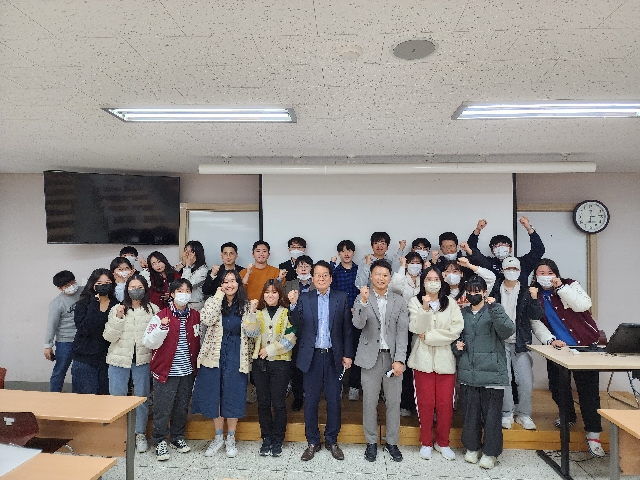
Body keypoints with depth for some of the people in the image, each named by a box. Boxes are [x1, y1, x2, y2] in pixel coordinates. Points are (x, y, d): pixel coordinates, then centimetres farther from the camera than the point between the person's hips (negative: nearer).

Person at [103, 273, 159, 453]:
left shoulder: (153, 310, 0)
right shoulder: (117, 309, 2)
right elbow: (109, 337, -3)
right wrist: (118, 318, -15)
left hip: (142, 359, 0)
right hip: (119, 359, 1)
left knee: (142, 398, 7)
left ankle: (140, 435, 24)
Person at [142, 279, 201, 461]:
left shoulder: (195, 316, 4)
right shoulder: (161, 316, -10)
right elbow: (148, 342, -14)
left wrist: (197, 364, 8)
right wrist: (162, 328, -29)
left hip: (187, 371, 4)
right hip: (166, 371, -4)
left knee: (182, 407, 15)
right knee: (163, 408, 3)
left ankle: (178, 438, 32)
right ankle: (160, 442, 20)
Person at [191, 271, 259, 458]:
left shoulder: (246, 305, 1)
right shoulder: (213, 301, 1)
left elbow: (251, 333, -8)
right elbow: (207, 320, -20)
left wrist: (252, 312, -22)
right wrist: (219, 295, -16)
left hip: (236, 357, -1)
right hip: (215, 354, 1)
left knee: (233, 396, 5)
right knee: (214, 395, 8)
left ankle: (231, 438, 23)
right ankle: (218, 437, 27)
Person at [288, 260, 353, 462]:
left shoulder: (342, 298, 0)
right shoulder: (304, 298, 0)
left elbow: (347, 328, 1)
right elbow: (297, 326, -9)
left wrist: (347, 354, -1)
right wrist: (293, 305, -23)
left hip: (334, 356, 0)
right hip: (311, 356, 0)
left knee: (333, 400, 10)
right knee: (311, 400, 9)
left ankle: (331, 441, 28)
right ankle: (312, 442, 25)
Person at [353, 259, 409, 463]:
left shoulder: (400, 301, 4)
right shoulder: (362, 300, 1)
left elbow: (402, 332, -1)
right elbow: (358, 324, -14)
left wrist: (399, 360, -8)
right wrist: (364, 301, -29)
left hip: (393, 357, 1)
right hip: (371, 357, -1)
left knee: (393, 402, 9)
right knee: (369, 402, 7)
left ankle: (392, 442, 26)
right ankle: (371, 442, 23)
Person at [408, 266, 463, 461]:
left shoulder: (451, 303, 6)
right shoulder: (415, 301, 2)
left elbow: (456, 330, -6)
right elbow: (416, 328, -10)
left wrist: (429, 337, -10)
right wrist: (425, 308, -24)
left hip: (445, 359, 1)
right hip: (423, 359, -1)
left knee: (445, 404, 3)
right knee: (426, 403, 4)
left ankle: (443, 442, 23)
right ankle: (426, 443, 22)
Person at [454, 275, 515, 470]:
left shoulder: (494, 310, -2)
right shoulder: (462, 313, 11)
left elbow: (508, 331, -19)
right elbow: (455, 337, 21)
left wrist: (493, 308, -28)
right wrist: (456, 346, 0)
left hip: (492, 373, -4)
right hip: (468, 373, 4)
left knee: (491, 414, 4)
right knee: (470, 413, 11)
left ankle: (490, 452, 20)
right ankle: (472, 447, 29)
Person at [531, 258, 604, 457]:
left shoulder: (569, 285, -4)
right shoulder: (535, 296, 3)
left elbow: (583, 305, -20)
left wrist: (560, 287, -23)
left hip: (584, 345, -3)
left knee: (587, 389, -5)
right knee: (557, 386, 8)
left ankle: (593, 435, 2)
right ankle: (568, 416, 34)